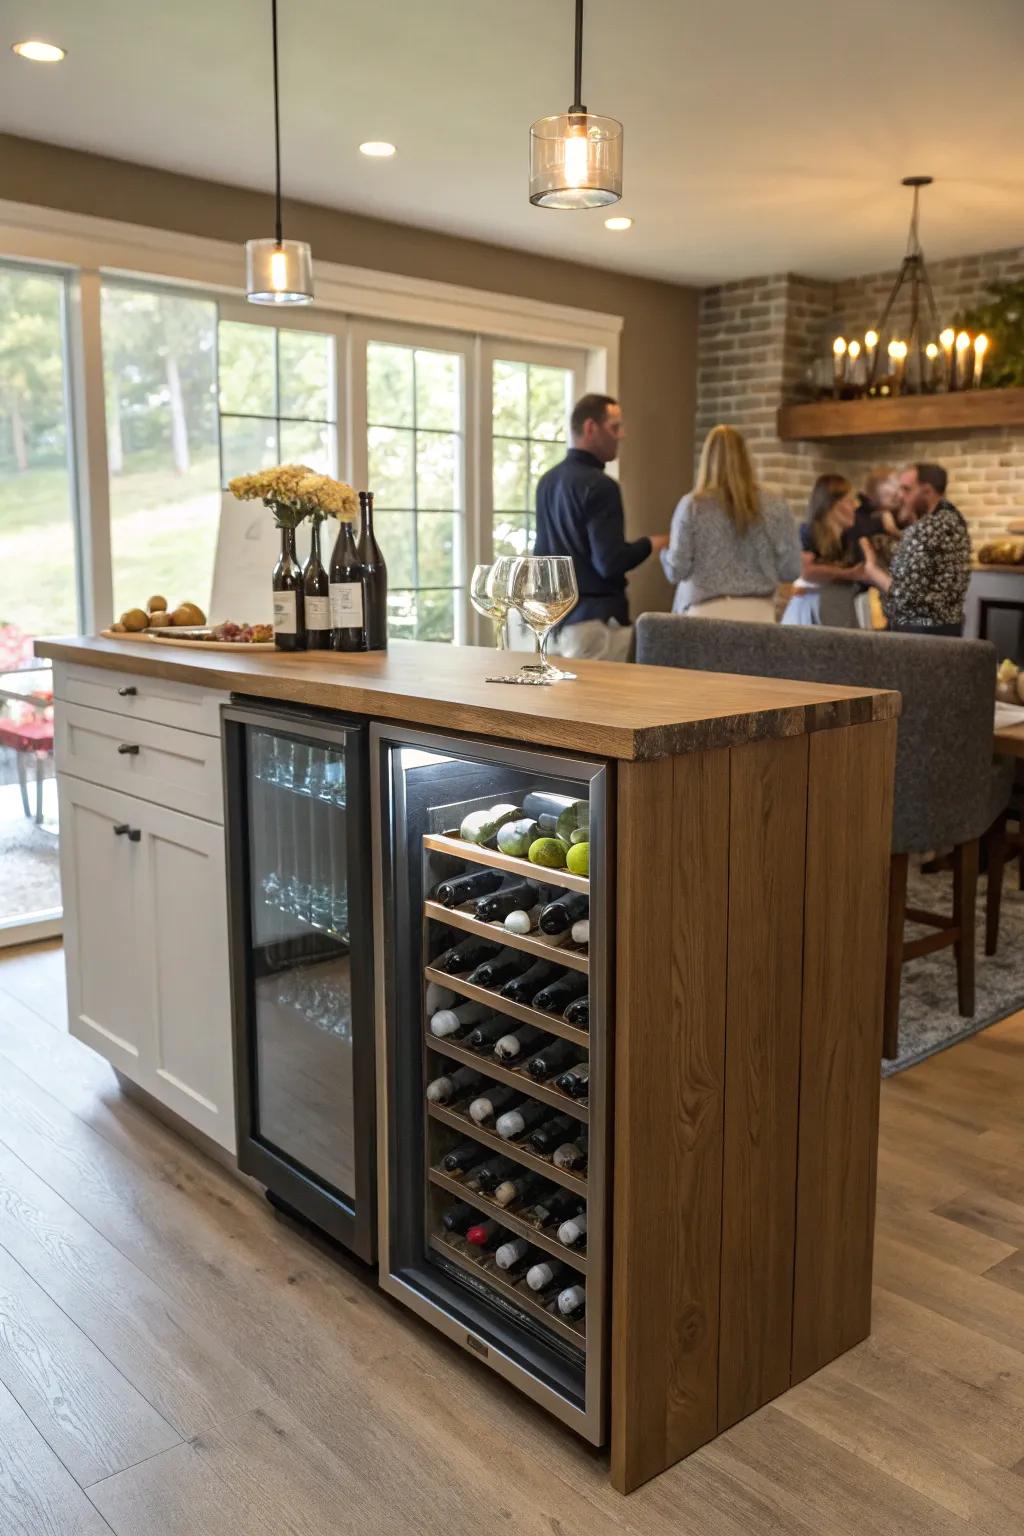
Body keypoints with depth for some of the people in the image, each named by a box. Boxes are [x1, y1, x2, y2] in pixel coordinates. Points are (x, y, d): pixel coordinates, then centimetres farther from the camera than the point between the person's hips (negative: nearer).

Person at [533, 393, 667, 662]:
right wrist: (650, 543, -5)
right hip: (593, 619, -8)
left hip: (554, 617, 9)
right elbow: (610, 562, -20)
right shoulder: (599, 485, -15)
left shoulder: (548, 481, 11)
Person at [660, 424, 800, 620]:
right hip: (757, 612, 1)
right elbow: (790, 570, 3)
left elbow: (677, 571, -2)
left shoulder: (693, 505, -3)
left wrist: (664, 552, 19)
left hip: (706, 612, -1)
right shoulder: (774, 507, 1)